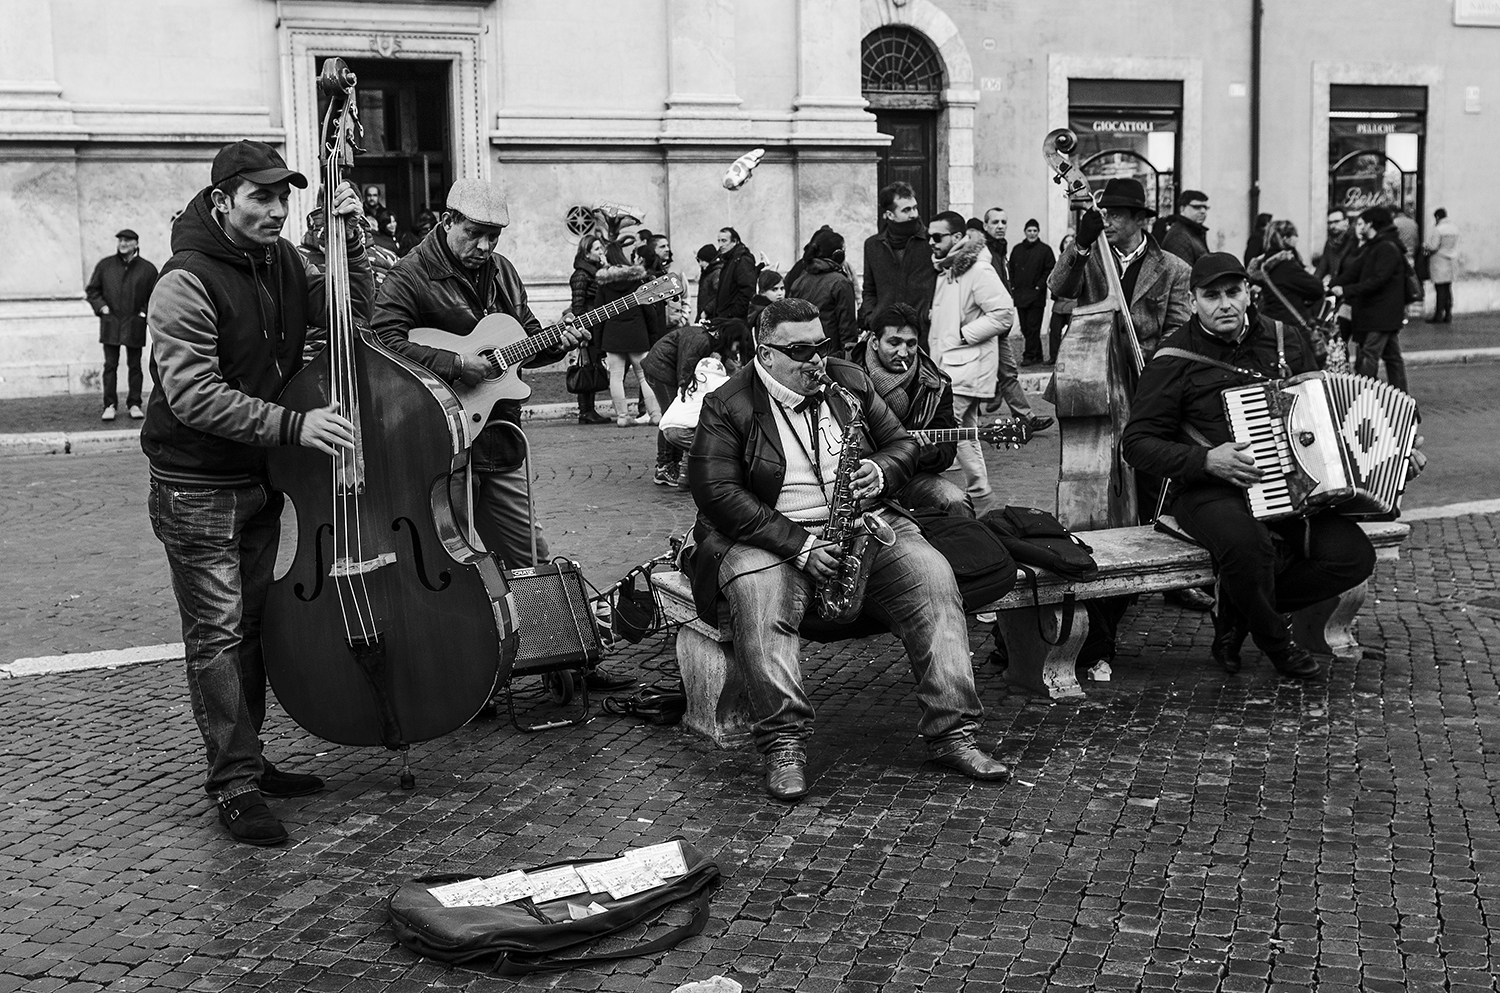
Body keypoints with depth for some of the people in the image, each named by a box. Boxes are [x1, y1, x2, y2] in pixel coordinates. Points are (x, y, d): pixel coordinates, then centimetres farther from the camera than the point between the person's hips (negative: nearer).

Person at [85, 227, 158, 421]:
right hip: (110, 323, 1)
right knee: (110, 365, 0)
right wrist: (101, 307, -2)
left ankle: (134, 404, 13)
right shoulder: (105, 265, 5)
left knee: (134, 365, 5)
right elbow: (91, 290, 12)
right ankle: (110, 405, 4)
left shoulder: (147, 269, 2)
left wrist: (145, 312, -4)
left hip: (135, 324, -1)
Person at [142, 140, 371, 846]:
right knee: (218, 636, -3)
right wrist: (292, 424, -29)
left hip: (260, 479, 8)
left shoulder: (282, 261, 4)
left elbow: (352, 310, 12)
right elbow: (193, 396, -24)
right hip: (197, 489, -7)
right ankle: (234, 787, 3)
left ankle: (248, 762, 26)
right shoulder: (187, 282, -18)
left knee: (254, 625, 14)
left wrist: (351, 240, -4)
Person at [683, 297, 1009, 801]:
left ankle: (953, 731, -20)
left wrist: (882, 472, -10)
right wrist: (798, 545, -21)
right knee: (759, 601, -36)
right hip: (767, 535, -3)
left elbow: (902, 443, 17)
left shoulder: (850, 382, 11)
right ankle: (784, 744, -30)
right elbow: (717, 494, -14)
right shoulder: (726, 407, -4)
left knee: (933, 577, -21)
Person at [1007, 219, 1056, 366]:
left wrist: (1039, 286, -9)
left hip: (1036, 295, -5)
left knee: (1032, 326, -7)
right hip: (1019, 295, 5)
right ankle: (1037, 355, 15)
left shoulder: (1045, 250, 0)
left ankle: (1030, 356, -5)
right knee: (1024, 326, 6)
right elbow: (1011, 270, 17)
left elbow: (1050, 270, -2)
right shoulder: (1017, 249, 14)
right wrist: (1012, 287, 6)